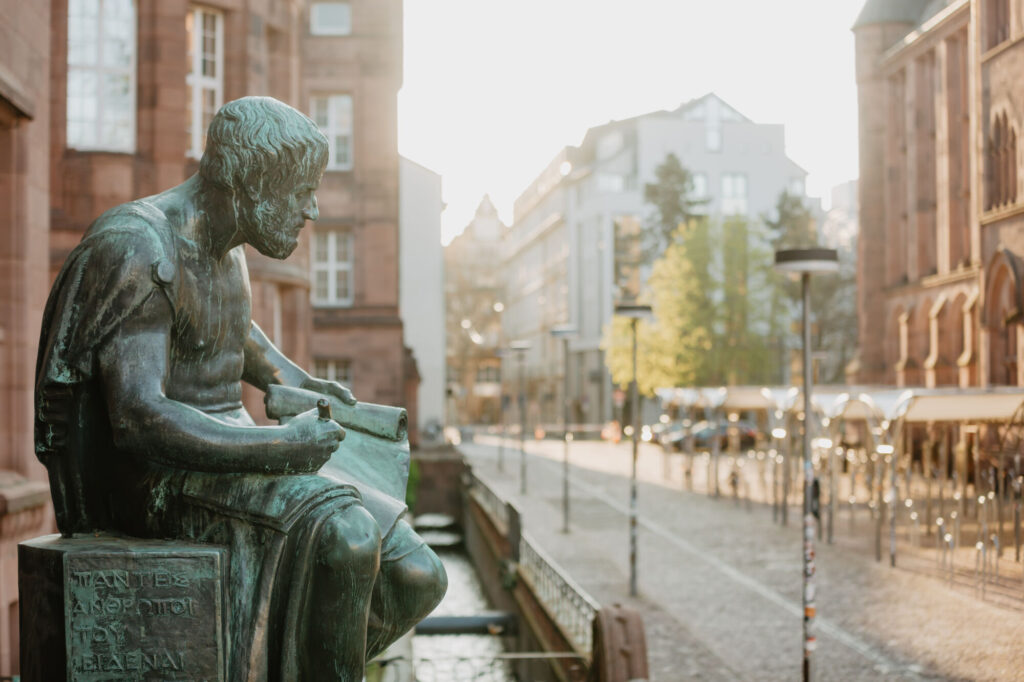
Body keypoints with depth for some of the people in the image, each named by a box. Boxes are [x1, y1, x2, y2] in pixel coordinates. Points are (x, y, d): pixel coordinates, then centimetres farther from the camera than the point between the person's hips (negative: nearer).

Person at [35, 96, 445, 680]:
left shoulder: (224, 246, 13)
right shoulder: (136, 250, -17)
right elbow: (138, 418, -27)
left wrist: (297, 380, 24)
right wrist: (279, 447, -25)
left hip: (231, 454, 9)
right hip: (155, 478, -9)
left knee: (415, 578, -7)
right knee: (344, 534, -33)